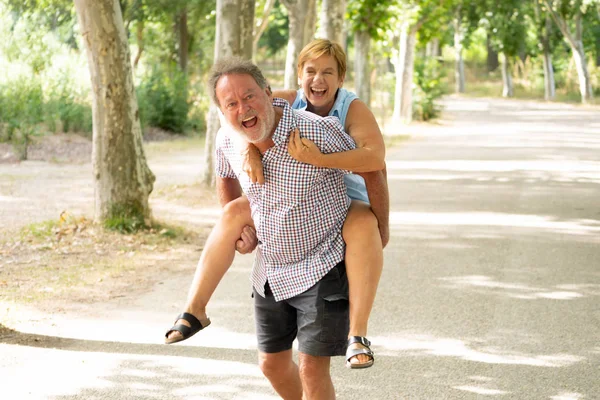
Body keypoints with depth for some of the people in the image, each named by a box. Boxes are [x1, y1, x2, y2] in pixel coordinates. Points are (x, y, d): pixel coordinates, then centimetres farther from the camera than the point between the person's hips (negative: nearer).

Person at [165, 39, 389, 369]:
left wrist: (320, 159, -49)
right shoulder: (288, 102, -8)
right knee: (233, 214, -18)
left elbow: (375, 158, -37)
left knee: (363, 227, -39)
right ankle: (195, 309, -8)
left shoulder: (354, 110, -19)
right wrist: (250, 149, -40)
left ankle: (357, 335, -39)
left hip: (346, 205, -4)